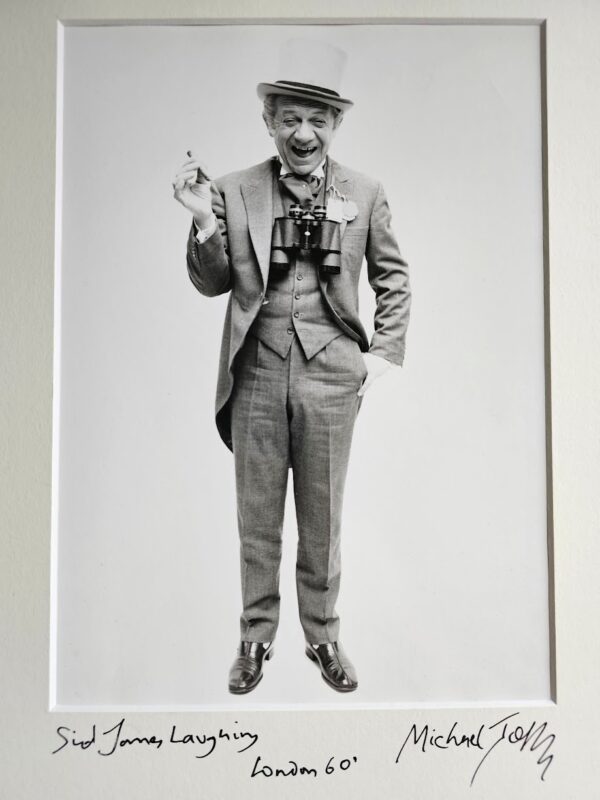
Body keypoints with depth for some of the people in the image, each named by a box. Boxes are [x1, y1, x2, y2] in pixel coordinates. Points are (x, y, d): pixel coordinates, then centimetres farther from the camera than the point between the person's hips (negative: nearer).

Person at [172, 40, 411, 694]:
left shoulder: (364, 194, 2)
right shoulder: (234, 191, 1)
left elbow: (393, 276, 12)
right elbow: (211, 283, 4)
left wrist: (385, 351, 3)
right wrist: (204, 221, -12)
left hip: (330, 378, 0)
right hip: (256, 376, 0)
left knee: (323, 518, 12)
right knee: (256, 518, 11)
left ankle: (322, 635, 31)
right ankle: (255, 638, 29)